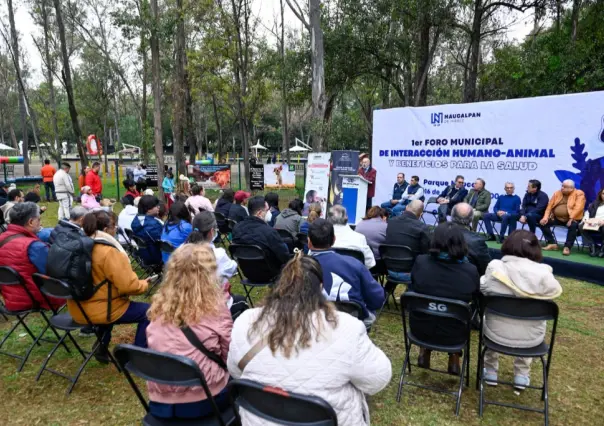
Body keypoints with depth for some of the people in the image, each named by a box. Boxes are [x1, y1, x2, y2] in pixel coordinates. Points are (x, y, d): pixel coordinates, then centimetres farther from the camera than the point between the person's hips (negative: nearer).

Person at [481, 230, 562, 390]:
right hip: (530, 338, 1)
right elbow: (556, 291, 3)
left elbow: (482, 290, -1)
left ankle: (490, 372, 39)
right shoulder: (543, 274, -18)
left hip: (497, 334, 0)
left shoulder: (494, 268, -19)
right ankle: (522, 375, 39)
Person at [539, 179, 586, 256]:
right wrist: (545, 217, -8)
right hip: (557, 218, 5)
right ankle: (552, 243, -4)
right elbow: (550, 206, 6)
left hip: (572, 219, -5)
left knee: (573, 225, -36)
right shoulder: (557, 193, 9)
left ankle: (567, 247, -25)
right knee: (543, 223, -12)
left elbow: (578, 207, -18)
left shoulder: (579, 194, -6)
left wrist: (571, 219, -29)